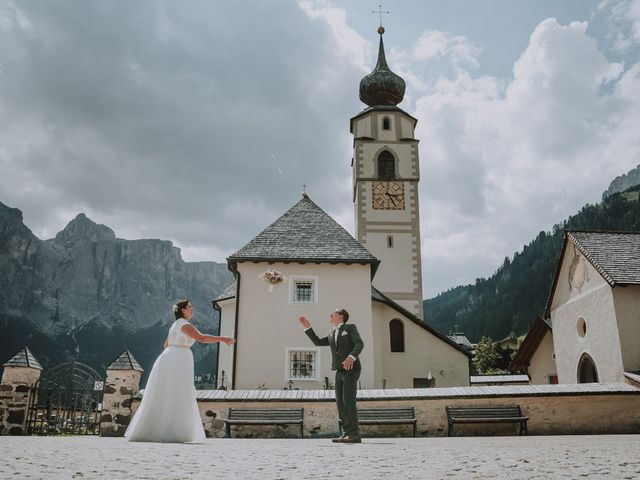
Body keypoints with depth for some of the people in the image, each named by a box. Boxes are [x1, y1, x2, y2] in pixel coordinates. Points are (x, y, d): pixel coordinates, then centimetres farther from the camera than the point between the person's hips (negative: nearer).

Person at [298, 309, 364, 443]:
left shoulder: (350, 327, 0)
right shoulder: (332, 335, 22)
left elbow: (360, 344, -13)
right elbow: (317, 342, 17)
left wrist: (351, 357, -32)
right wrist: (307, 326, 11)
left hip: (352, 370, -8)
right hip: (340, 372, 8)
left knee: (348, 401, -16)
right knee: (340, 403, 1)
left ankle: (354, 435, -15)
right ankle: (348, 433, 4)